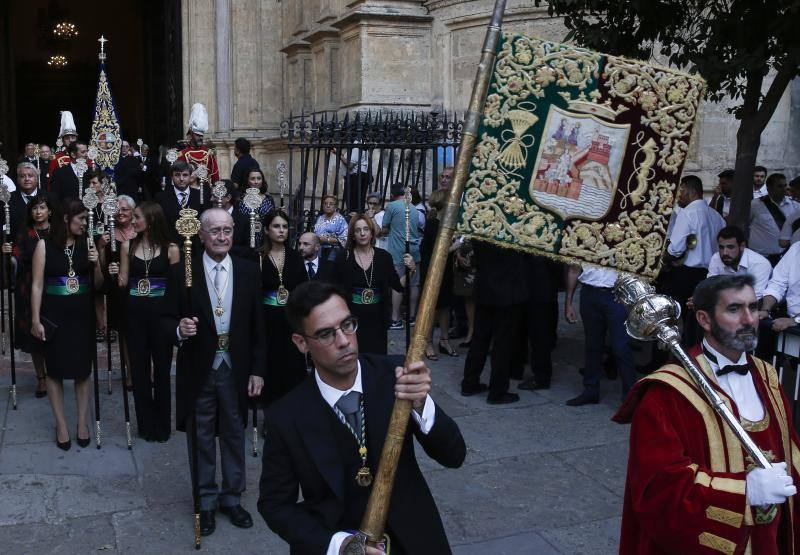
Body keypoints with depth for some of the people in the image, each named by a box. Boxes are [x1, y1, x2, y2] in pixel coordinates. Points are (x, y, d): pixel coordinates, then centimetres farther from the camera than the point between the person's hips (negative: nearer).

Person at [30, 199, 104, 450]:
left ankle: (82, 422, 21)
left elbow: (98, 284, 7)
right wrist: (35, 320, -8)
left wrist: (96, 264, -12)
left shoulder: (86, 245, 2)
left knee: (82, 370, 7)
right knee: (55, 370, 7)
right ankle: (61, 424, 20)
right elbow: (37, 285, -4)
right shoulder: (45, 245, -4)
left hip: (82, 314, 2)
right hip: (54, 314, -2)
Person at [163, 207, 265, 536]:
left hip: (236, 369, 2)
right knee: (201, 439, 11)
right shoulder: (183, 272, -6)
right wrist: (179, 329, -26)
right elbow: (167, 318, -2)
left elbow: (257, 324, 1)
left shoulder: (248, 270, -1)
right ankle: (206, 501, 29)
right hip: (199, 370, -1)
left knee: (234, 435, 14)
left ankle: (231, 498, 32)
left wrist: (257, 370, -1)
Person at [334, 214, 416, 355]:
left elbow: (399, 285, 3)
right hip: (352, 319, -2)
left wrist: (411, 271, -14)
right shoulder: (344, 259, -2)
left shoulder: (383, 256, 2)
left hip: (377, 319, 2)